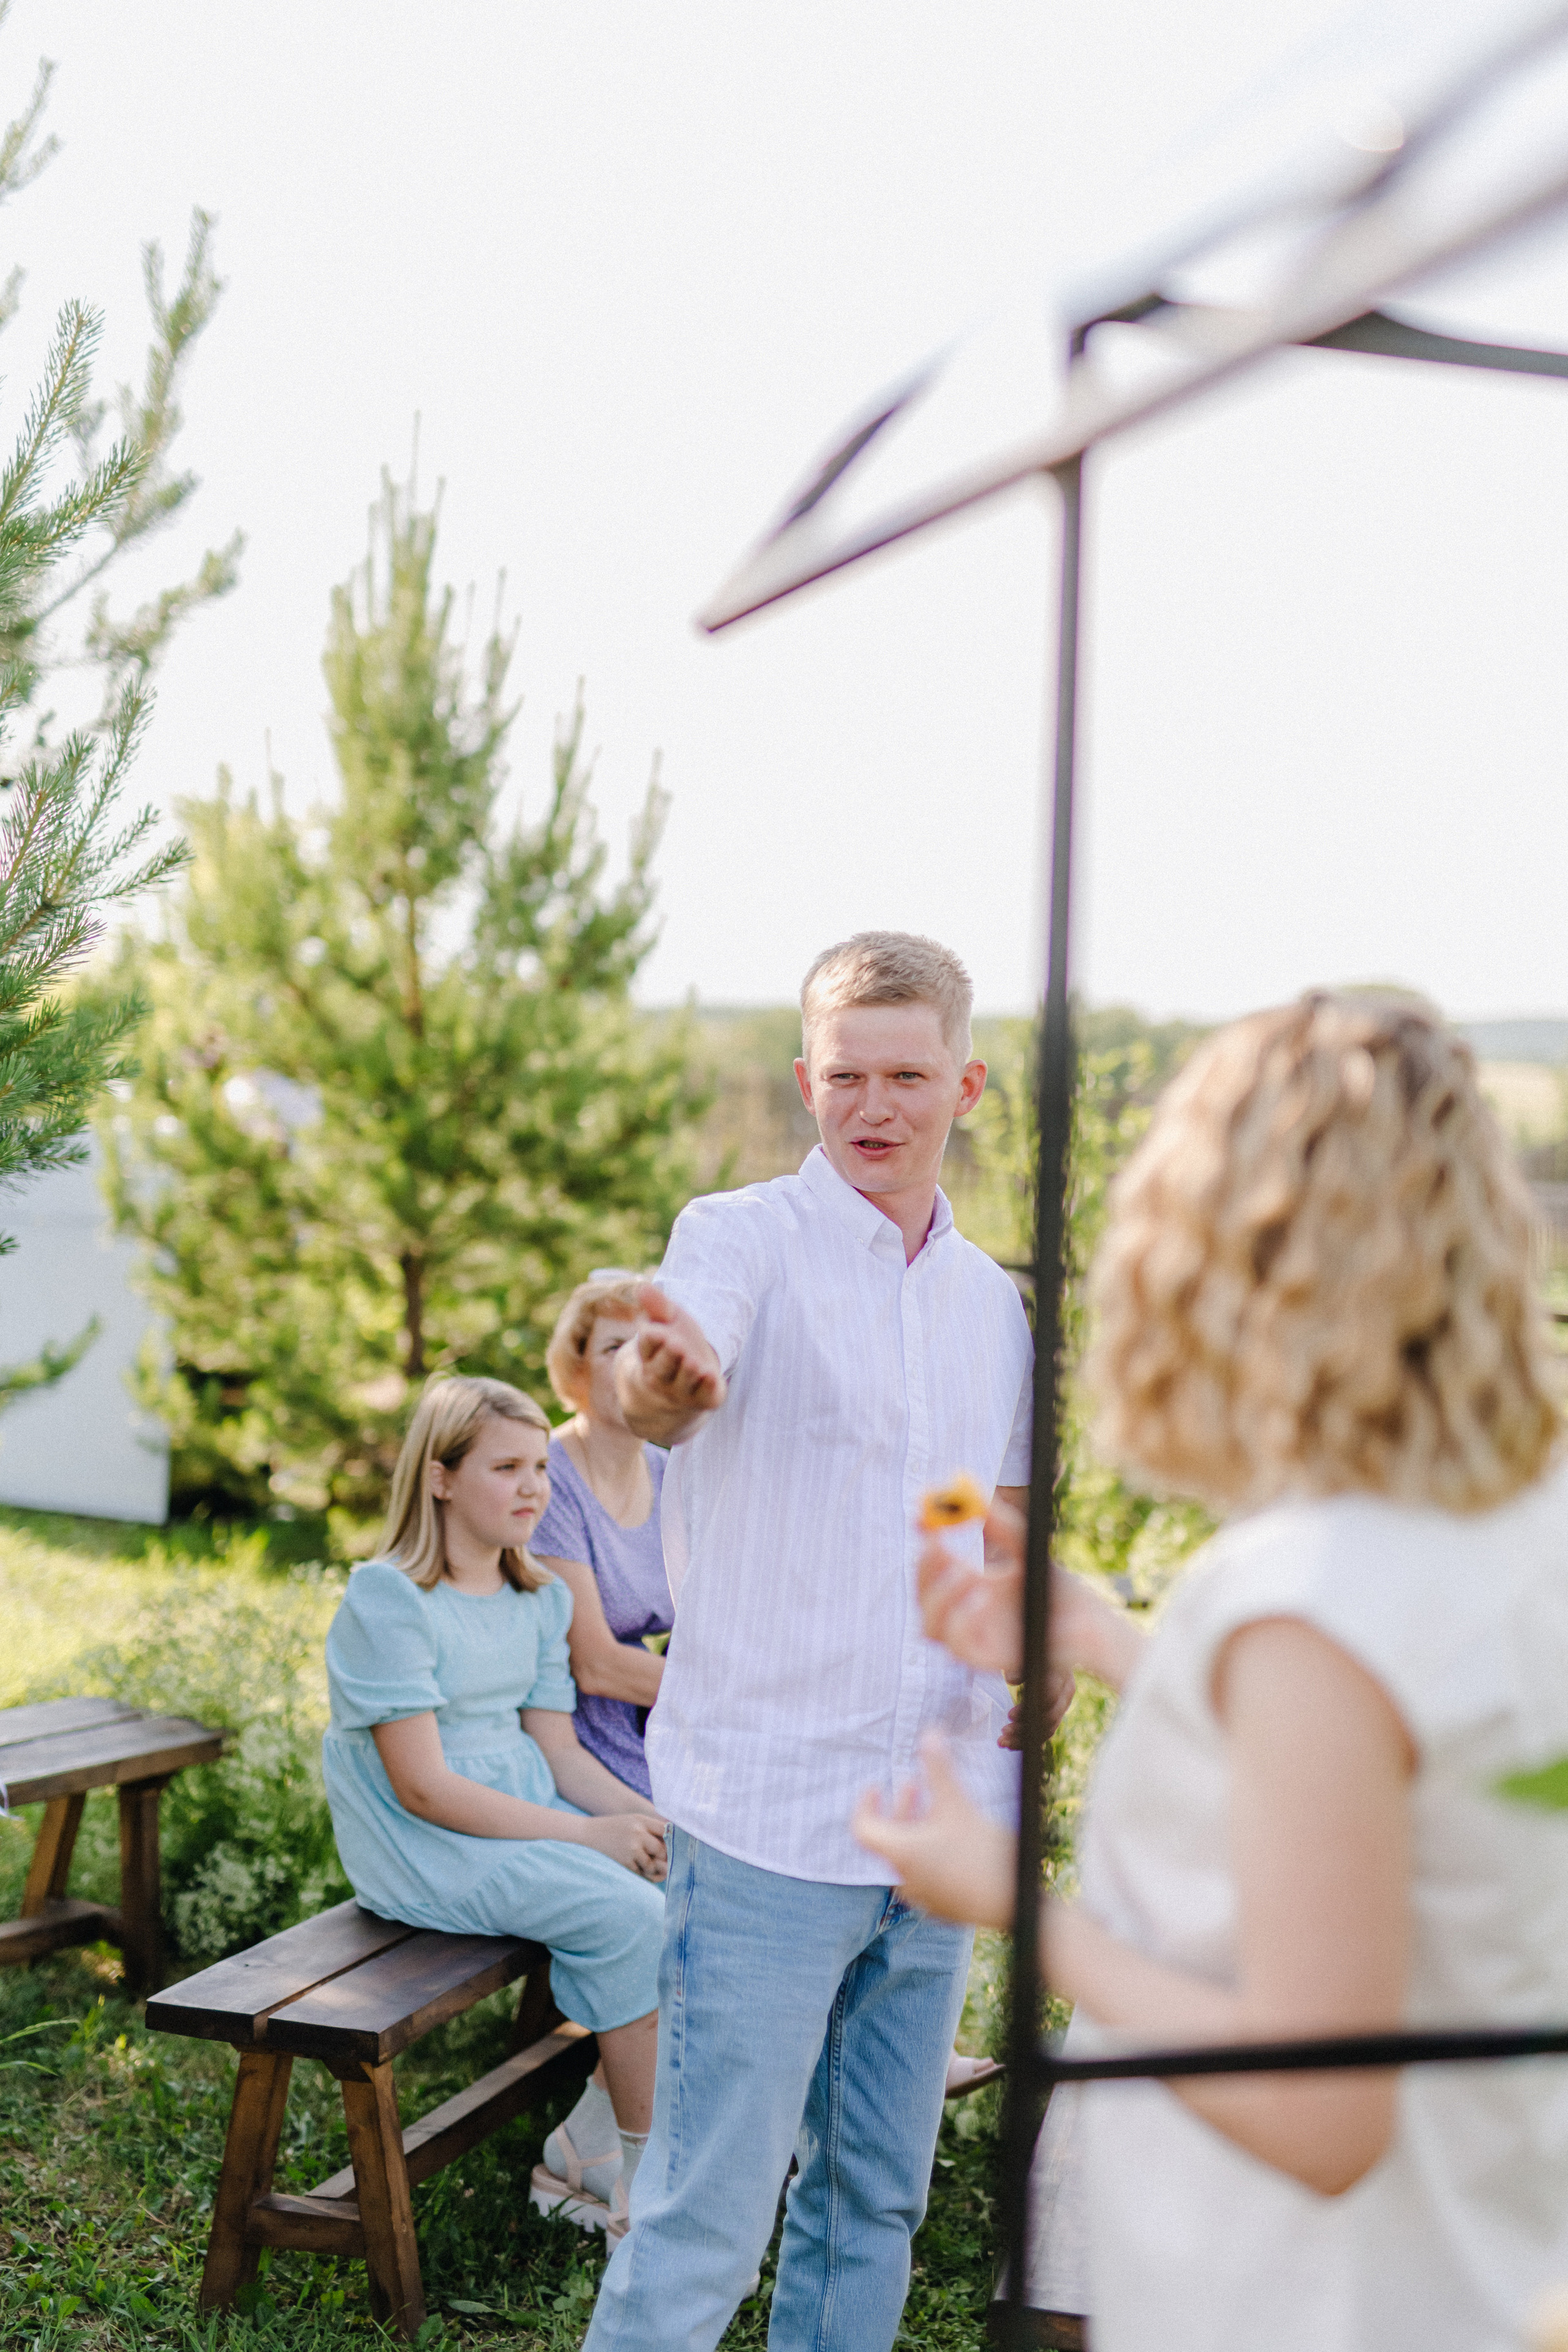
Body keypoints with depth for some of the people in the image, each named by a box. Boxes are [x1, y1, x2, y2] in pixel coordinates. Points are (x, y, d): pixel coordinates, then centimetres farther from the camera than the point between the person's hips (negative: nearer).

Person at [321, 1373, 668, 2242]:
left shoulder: (540, 1599, 10)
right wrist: (586, 1835, -21)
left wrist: (646, 1814, -11)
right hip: (424, 1847, -8)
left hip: (528, 1813, 8)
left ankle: (591, 2147, -2)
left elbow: (556, 1747, 9)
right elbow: (424, 1787, -19)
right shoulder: (388, 1599, -15)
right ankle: (638, 2174, -8)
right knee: (628, 1915, -24)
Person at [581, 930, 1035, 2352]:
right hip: (768, 1812, -6)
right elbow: (683, 1371, -31)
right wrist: (661, 1379, -54)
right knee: (708, 2219, -3)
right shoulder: (742, 1240, -7)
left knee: (878, 2200, 16)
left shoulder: (995, 1304, 11)